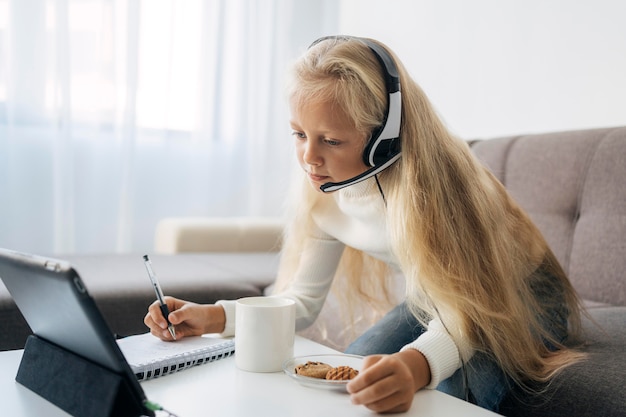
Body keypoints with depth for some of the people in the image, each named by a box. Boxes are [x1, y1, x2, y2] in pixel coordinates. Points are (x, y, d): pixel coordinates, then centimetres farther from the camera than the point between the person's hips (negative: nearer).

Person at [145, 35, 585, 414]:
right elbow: (302, 301, -6)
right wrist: (213, 317, -21)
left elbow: (463, 317, -38)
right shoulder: (321, 192, -16)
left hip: (521, 301, -5)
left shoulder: (431, 180, -35)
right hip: (439, 304, 6)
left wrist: (416, 365, -61)